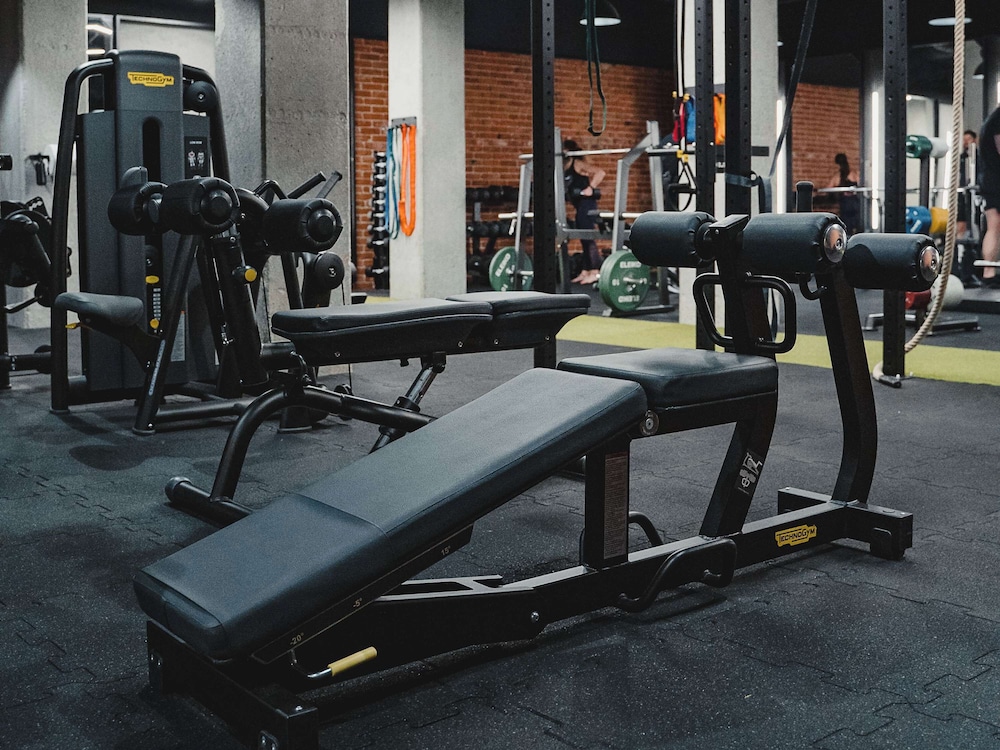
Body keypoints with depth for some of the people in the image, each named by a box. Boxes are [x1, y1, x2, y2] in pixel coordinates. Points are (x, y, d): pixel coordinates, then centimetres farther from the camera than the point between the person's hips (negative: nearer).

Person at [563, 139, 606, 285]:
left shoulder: (578, 164, -10)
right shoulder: (564, 167, 13)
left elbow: (600, 172, -18)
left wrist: (590, 188, -20)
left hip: (587, 203, -9)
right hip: (579, 206, 9)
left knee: (588, 237, -9)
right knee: (584, 239, 11)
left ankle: (595, 272, -8)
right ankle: (585, 271, 16)